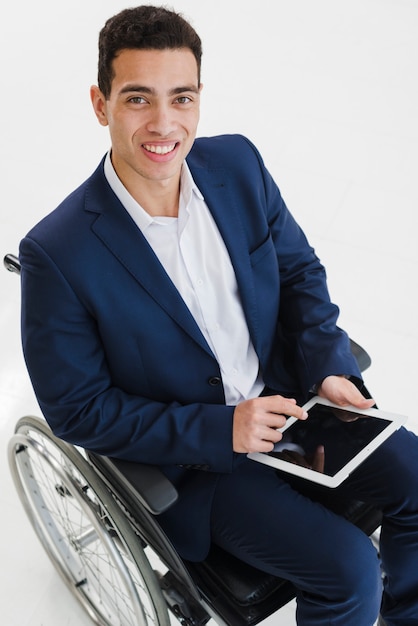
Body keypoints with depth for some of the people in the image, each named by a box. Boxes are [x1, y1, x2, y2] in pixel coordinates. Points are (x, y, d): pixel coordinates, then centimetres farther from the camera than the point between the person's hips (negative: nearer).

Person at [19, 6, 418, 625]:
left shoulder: (238, 163, -7)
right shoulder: (58, 254, -23)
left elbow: (299, 269, 7)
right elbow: (76, 409, -15)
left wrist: (328, 368, -9)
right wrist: (219, 430, -21)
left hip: (290, 394, 5)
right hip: (193, 459, -5)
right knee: (350, 569, -15)